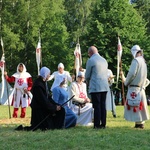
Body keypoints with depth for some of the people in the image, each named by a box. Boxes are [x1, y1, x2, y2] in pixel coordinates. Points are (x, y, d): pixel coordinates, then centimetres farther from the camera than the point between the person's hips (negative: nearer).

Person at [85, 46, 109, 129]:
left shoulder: (91, 60, -5)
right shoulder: (104, 60, 15)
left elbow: (87, 75, 1)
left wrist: (88, 82, 23)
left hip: (95, 87, -6)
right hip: (105, 86, 6)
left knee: (97, 106, -4)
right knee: (103, 105, 8)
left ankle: (97, 125, -3)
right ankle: (103, 124, 8)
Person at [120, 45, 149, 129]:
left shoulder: (136, 60, -13)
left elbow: (132, 74, -17)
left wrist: (126, 82, -3)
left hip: (134, 88, -8)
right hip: (141, 88, 8)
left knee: (135, 106, -3)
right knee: (140, 106, 12)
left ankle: (139, 123, -3)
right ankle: (141, 123, 16)